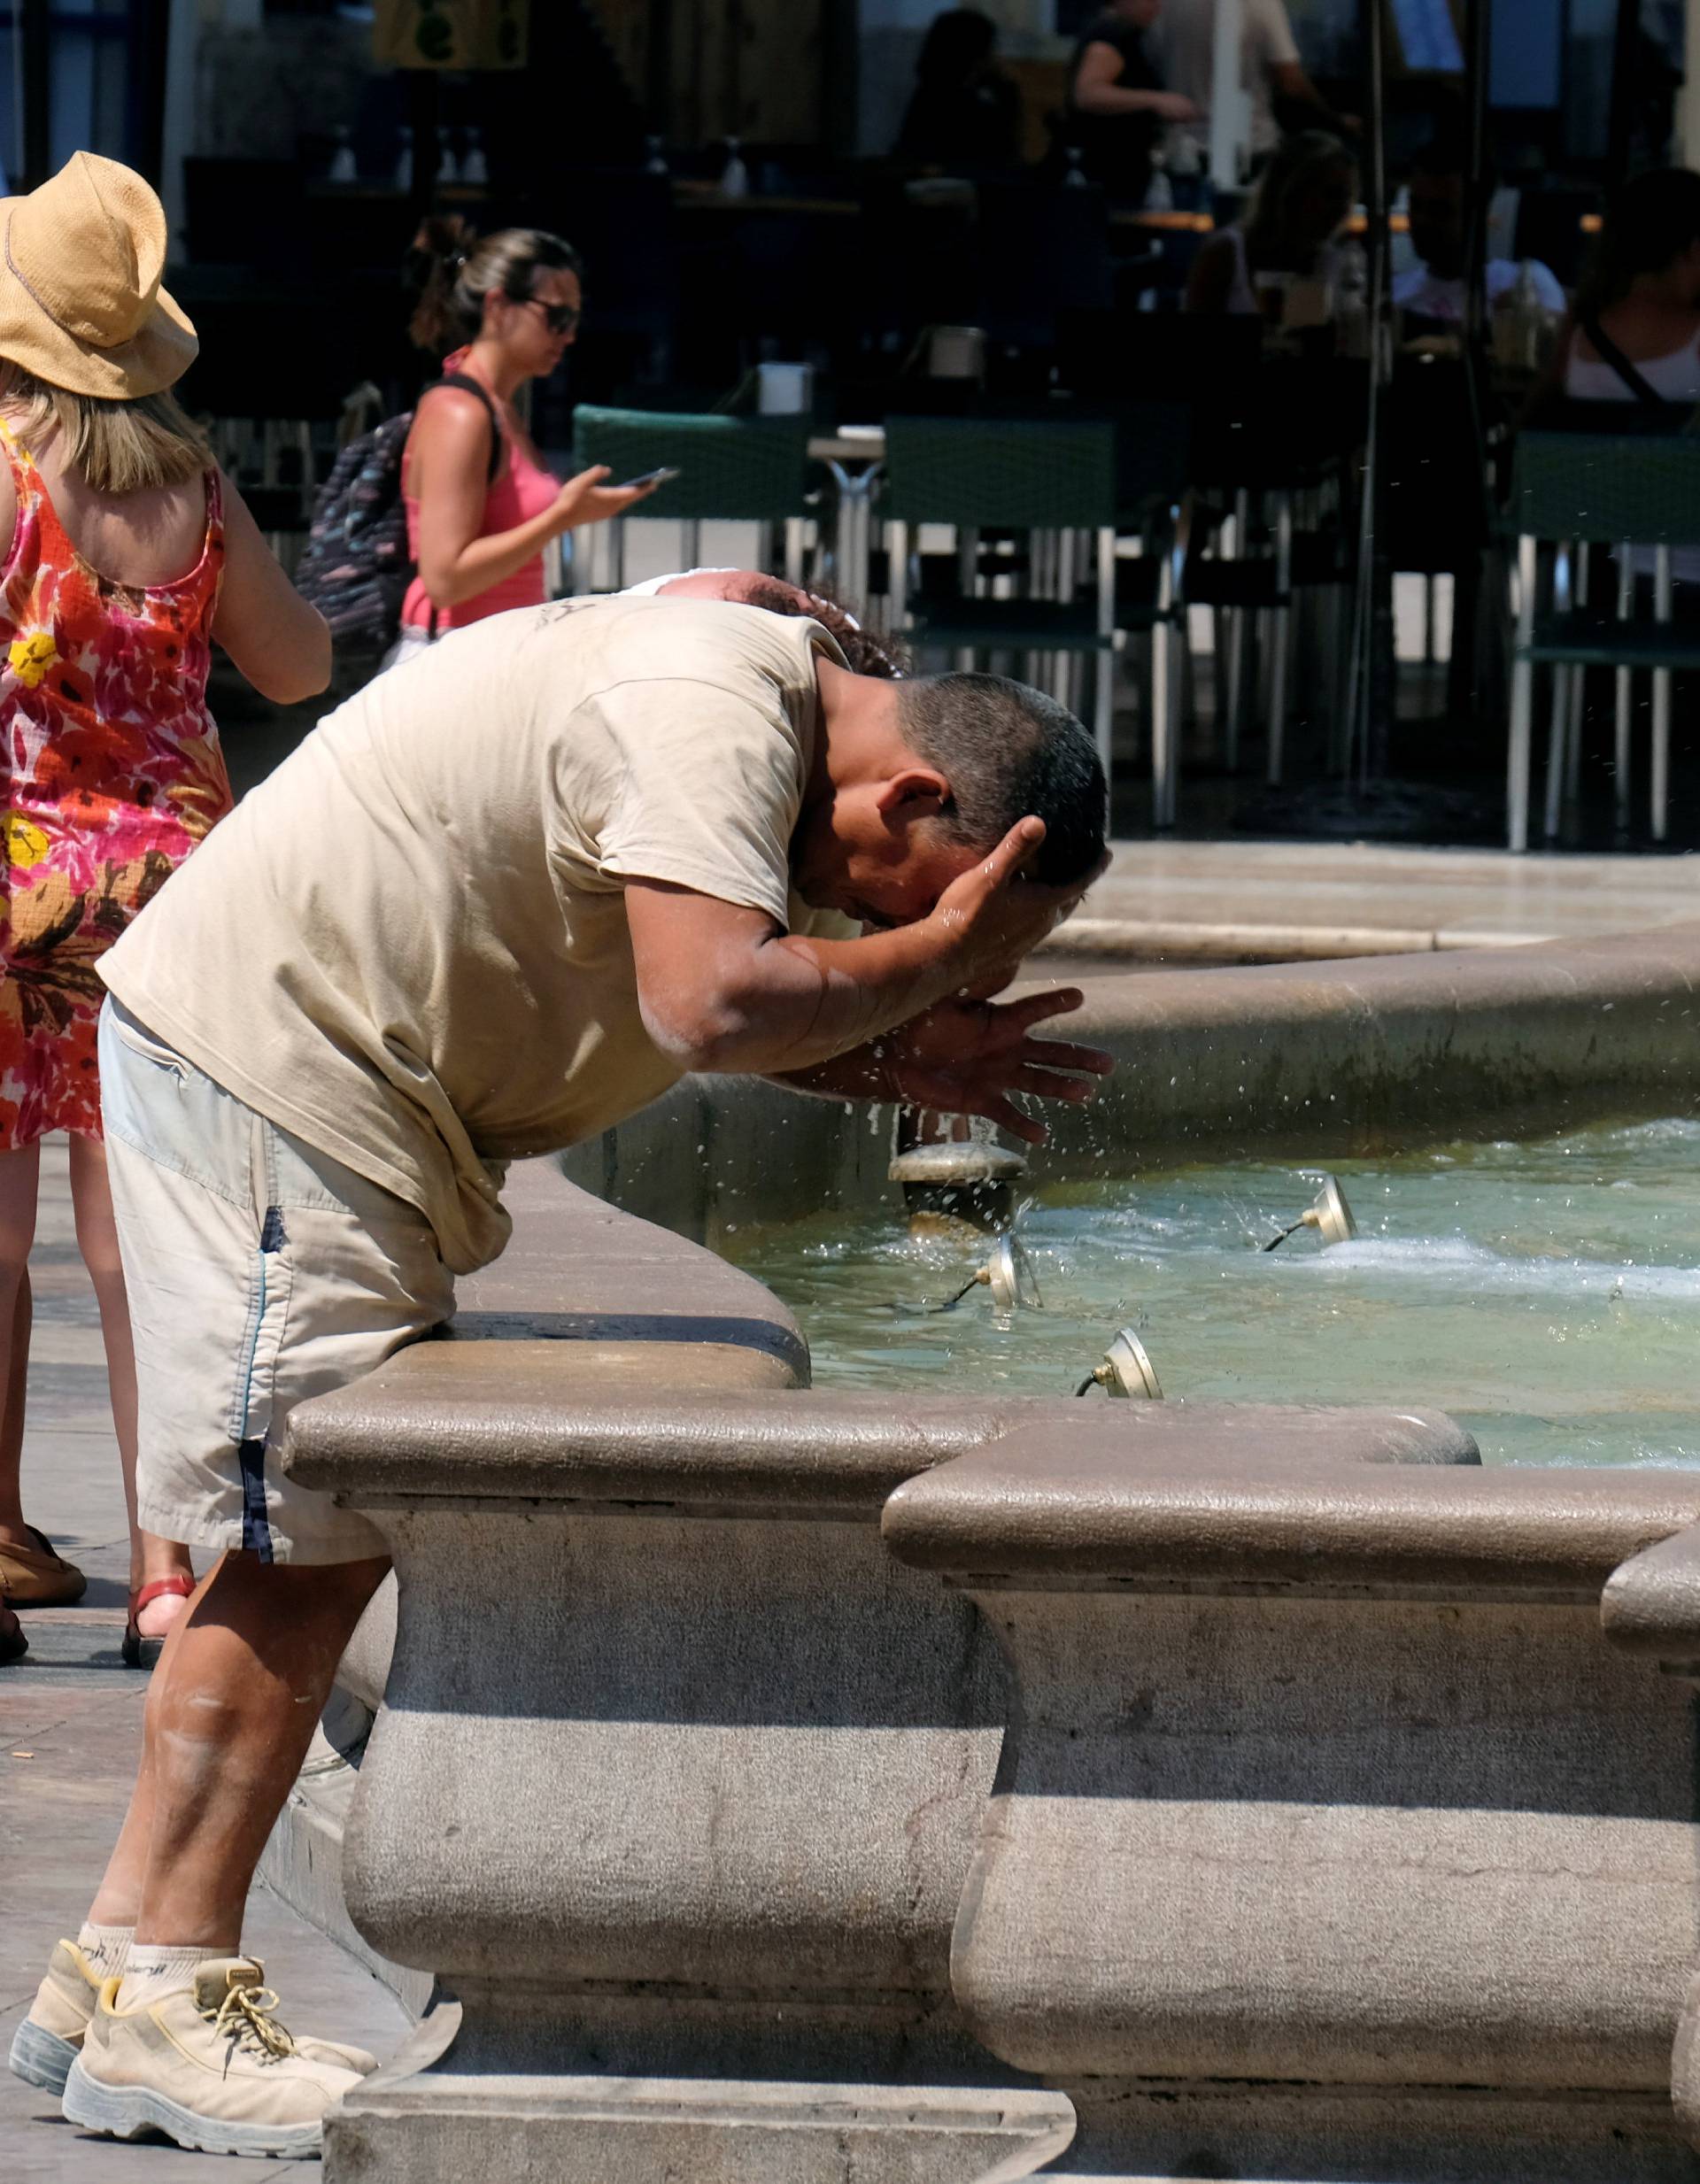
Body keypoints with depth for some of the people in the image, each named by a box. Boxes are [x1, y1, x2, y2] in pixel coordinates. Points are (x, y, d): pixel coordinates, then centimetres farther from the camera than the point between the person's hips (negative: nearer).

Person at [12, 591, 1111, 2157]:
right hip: (269, 1065, -11)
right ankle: (163, 2004, -7)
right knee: (300, 1547, -10)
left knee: (318, 1545, 10)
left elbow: (731, 1013, 17)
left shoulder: (768, 698, 10)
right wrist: (939, 955, -20)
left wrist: (899, 1062, 1)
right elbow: (710, 1004, -33)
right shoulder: (711, 713, -22)